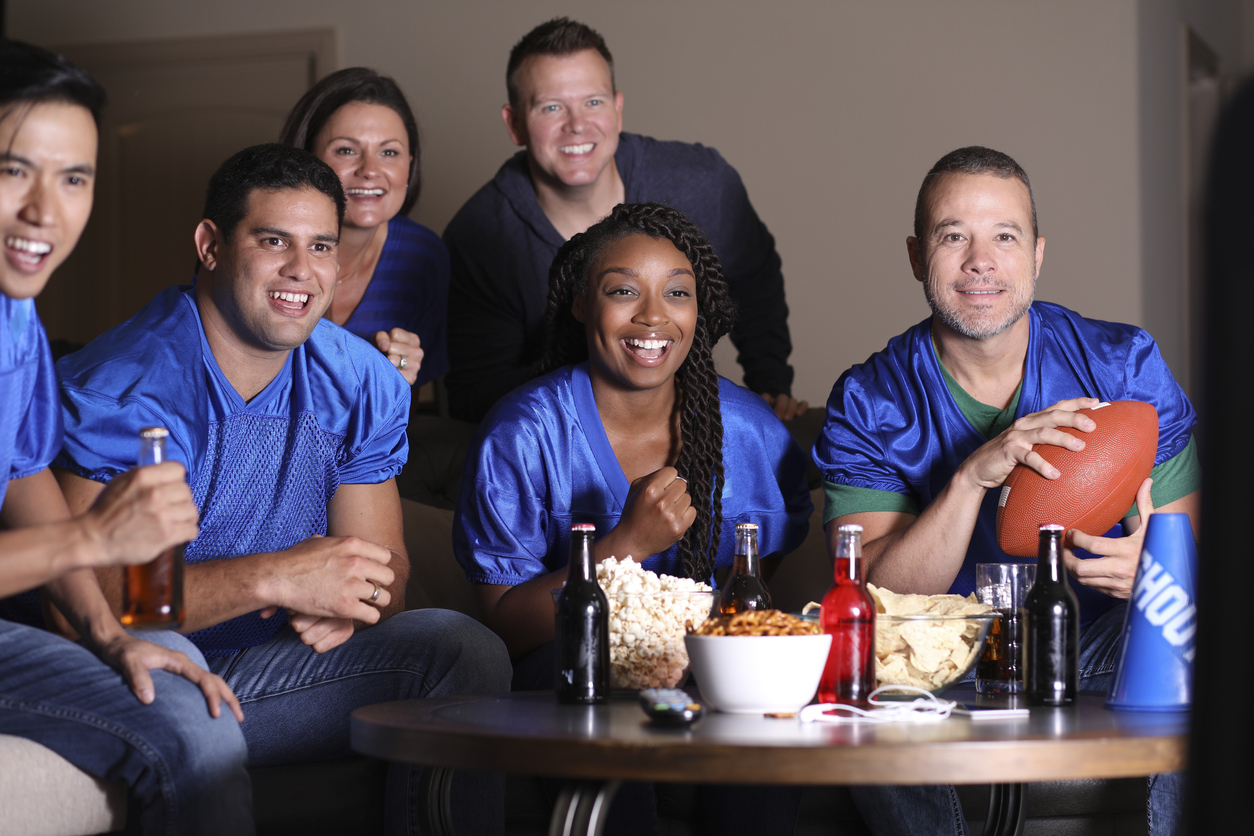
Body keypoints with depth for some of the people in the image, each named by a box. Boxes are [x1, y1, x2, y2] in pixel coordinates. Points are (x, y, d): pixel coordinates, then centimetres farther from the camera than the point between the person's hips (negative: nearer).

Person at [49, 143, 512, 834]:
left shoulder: (360, 383, 5)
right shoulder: (124, 389, -16)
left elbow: (383, 562, 9)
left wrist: (344, 601, -17)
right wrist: (273, 578, -30)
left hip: (265, 665, 6)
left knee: (463, 648, -14)